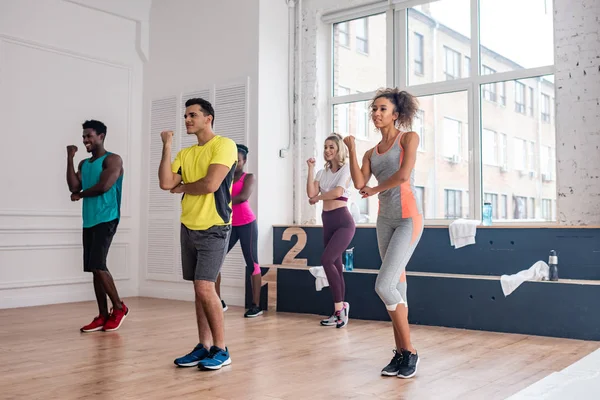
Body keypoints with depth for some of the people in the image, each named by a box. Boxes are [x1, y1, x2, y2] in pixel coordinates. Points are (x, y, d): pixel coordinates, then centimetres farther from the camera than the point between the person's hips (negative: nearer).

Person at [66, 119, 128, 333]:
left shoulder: (113, 160, -4)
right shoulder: (84, 164, 18)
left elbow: (104, 187, -16)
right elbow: (74, 187, 3)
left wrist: (80, 195, 1)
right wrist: (70, 158, 1)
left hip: (106, 220, -8)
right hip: (89, 221, 8)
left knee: (97, 265, -14)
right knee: (94, 268, 6)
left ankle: (119, 307, 2)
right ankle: (103, 315, 11)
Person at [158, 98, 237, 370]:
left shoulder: (224, 145, -8)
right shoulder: (185, 154, 13)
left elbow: (210, 184, -19)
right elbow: (165, 183, 0)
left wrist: (182, 187, -1)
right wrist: (167, 146, -2)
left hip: (214, 229, -7)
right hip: (188, 228, 7)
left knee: (204, 288, -12)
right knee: (199, 290, 10)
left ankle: (221, 350, 0)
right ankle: (204, 346, 18)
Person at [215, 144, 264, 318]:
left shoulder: (249, 177, 2)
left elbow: (244, 197, -16)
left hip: (246, 223, -5)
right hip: (229, 224, 5)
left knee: (251, 262, -4)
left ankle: (256, 305, -2)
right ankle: (218, 301, 5)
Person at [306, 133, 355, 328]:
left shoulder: (346, 169, -3)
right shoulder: (322, 173, 14)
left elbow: (338, 192, -18)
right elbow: (311, 193, -1)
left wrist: (317, 198, -2)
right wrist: (311, 168, -2)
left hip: (343, 221, -7)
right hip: (327, 222, 7)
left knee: (326, 260, -19)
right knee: (335, 265, 7)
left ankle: (339, 307, -10)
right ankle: (339, 310, 11)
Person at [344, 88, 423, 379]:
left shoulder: (408, 138, -1)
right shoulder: (372, 153, 14)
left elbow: (403, 175, -17)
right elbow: (359, 183, -1)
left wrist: (375, 190, -2)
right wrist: (351, 149, -4)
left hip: (408, 218, -7)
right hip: (385, 220, 7)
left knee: (384, 286, -15)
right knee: (397, 285, 8)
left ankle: (410, 351, -1)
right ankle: (401, 353, 14)